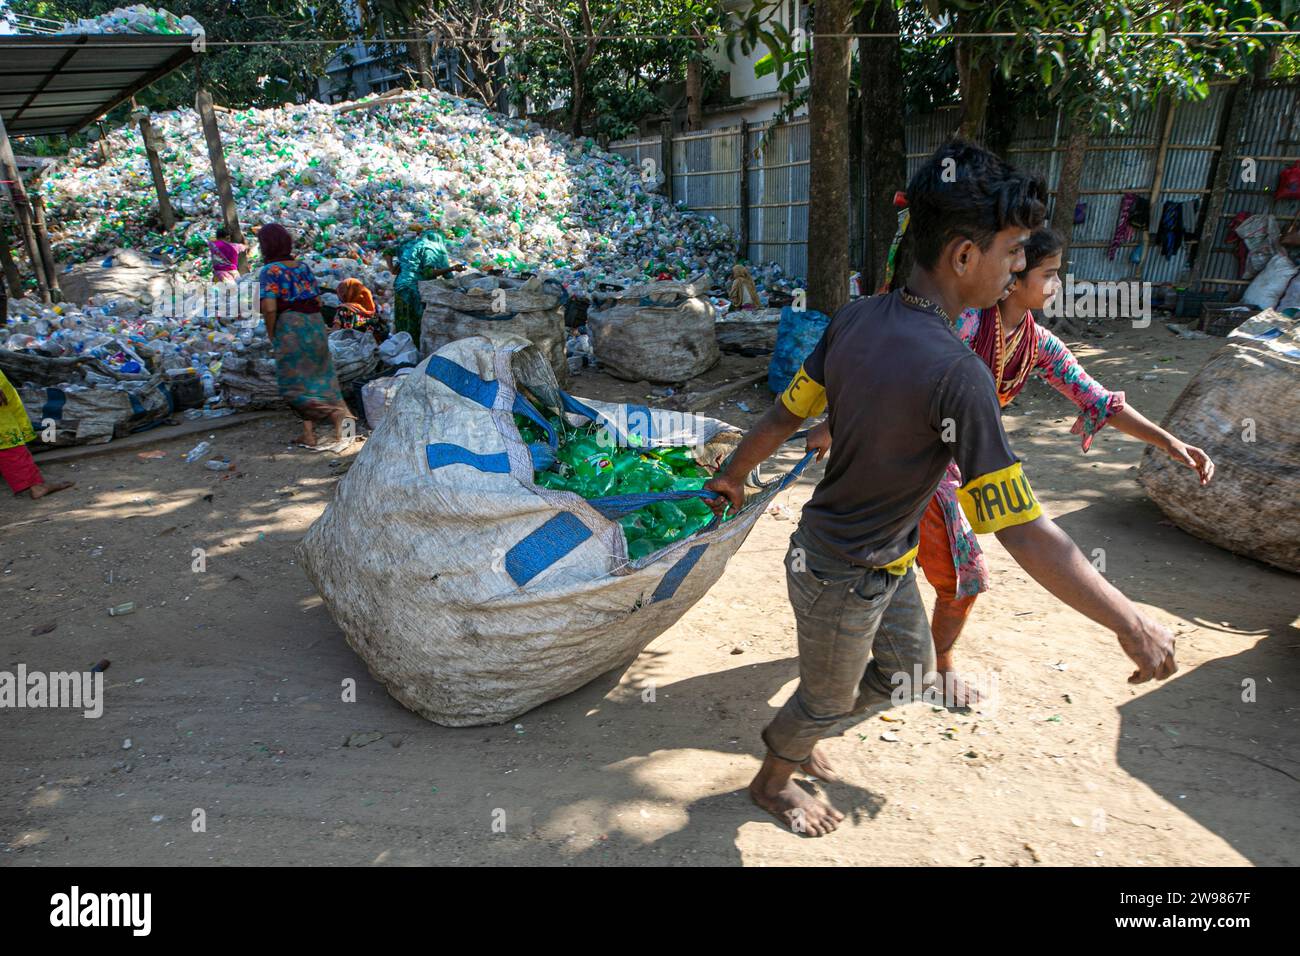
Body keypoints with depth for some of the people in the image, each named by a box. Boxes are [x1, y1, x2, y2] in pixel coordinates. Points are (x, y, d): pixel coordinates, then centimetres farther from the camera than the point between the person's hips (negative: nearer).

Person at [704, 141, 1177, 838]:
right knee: (827, 699, 21)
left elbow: (781, 418, 1)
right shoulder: (956, 373, -33)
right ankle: (771, 781, 50)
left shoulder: (855, 317, -9)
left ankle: (794, 731, 50)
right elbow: (1025, 534, -29)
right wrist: (1132, 624, -18)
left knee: (909, 670, 28)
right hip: (845, 579, -8)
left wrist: (732, 477, 18)